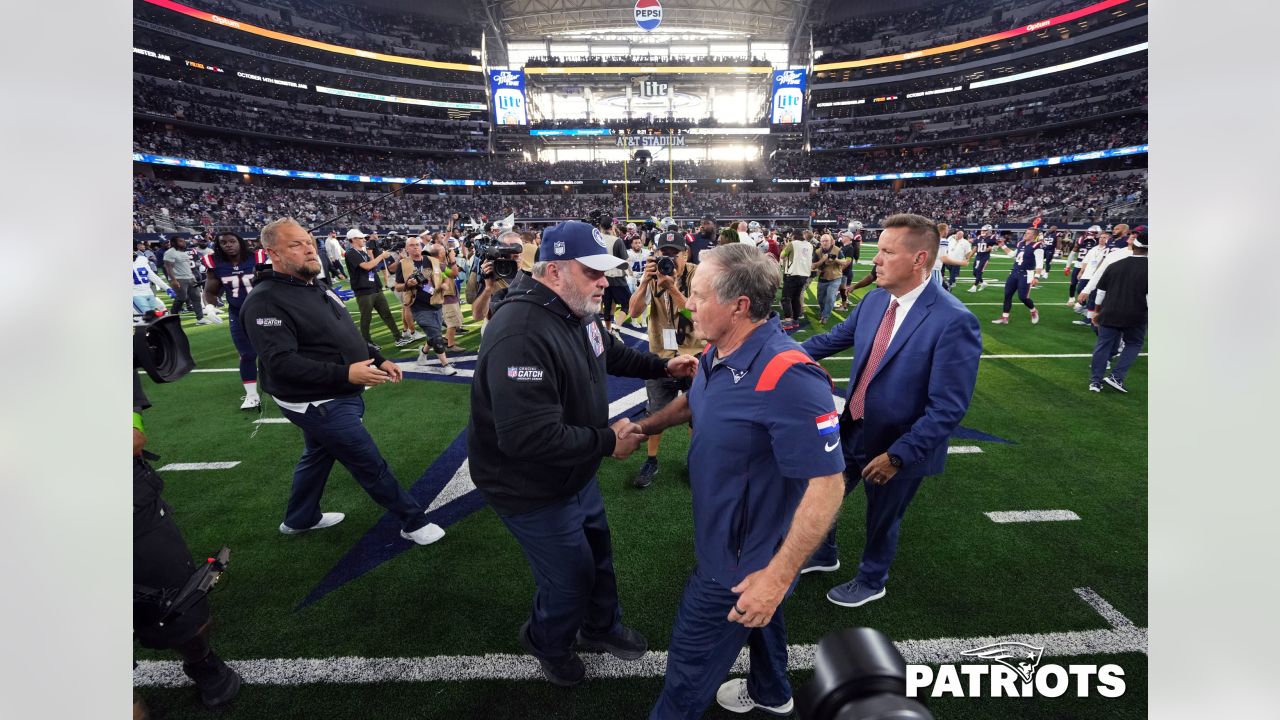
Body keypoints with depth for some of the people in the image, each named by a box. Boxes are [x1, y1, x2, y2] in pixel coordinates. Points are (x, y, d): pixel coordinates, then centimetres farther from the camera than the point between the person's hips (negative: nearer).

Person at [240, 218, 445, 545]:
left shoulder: (317, 287, 9)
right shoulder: (266, 301, -22)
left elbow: (347, 334, 20)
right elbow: (281, 362, -29)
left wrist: (378, 358, 8)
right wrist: (345, 374, -34)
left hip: (334, 397, 10)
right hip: (321, 403, -9)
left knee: (318, 456, 25)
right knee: (372, 466, -1)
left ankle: (300, 519, 46)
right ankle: (413, 521, 12)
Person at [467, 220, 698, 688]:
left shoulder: (580, 312, -3)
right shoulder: (521, 335, -36)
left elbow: (613, 354, 21)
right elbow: (529, 437, -41)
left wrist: (663, 366, 10)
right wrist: (607, 442, -30)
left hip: (576, 474, 9)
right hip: (533, 489, -9)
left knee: (598, 552, 25)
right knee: (572, 576, 9)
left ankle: (602, 628, 52)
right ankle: (546, 642, 41)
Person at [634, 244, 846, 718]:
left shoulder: (788, 377, -35)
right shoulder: (719, 352, -5)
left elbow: (826, 486, -33)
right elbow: (696, 403, 18)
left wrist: (777, 576, -33)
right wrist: (643, 427, 13)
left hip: (740, 561, -9)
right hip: (732, 538, 9)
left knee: (689, 668, 10)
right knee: (757, 618, 33)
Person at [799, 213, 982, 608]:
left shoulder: (955, 321, -26)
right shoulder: (874, 299, -6)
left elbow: (949, 408, -25)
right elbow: (834, 339, 10)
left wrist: (898, 455, -25)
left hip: (898, 446, -6)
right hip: (851, 431, 6)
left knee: (881, 519, 19)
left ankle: (871, 582, 48)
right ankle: (823, 556, 52)